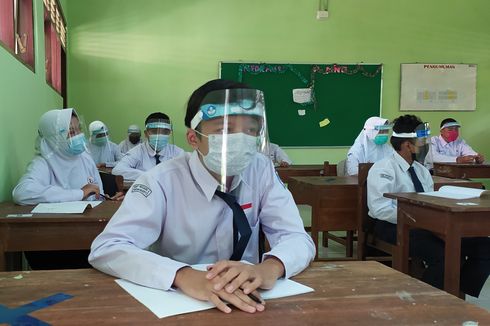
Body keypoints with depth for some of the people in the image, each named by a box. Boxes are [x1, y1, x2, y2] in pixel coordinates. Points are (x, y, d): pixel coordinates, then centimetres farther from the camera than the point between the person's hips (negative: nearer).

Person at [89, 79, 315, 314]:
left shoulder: (261, 170, -5)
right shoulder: (163, 182, -15)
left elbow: (299, 239, -10)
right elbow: (105, 250, -24)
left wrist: (269, 268, -32)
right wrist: (184, 276, -40)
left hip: (245, 300, 3)